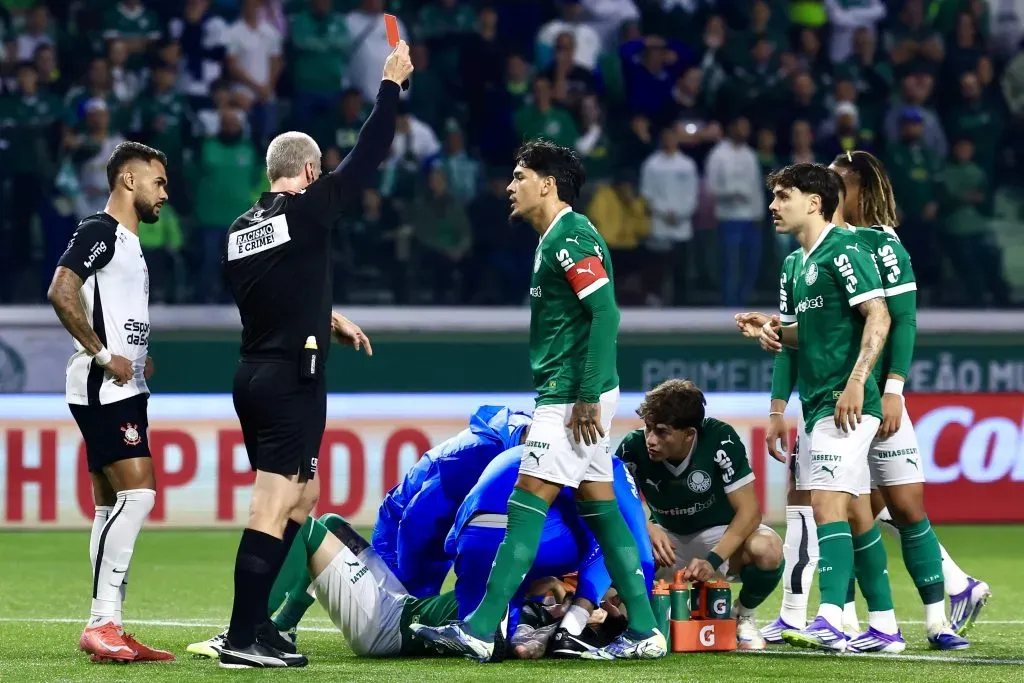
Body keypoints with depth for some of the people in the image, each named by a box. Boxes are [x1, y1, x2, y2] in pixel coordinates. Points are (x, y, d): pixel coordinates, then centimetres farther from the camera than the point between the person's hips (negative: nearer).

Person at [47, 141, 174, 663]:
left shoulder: (127, 243, 21)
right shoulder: (98, 231, -9)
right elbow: (60, 292, -22)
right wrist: (102, 354, -20)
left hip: (123, 392, 10)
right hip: (104, 390, -10)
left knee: (112, 508, 9)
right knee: (137, 493, -18)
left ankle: (107, 629, 10)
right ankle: (102, 625, -18)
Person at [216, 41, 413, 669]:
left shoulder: (240, 228, 11)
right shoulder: (307, 210, -9)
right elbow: (368, 156, -4)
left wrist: (328, 320, 32)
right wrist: (392, 84, 6)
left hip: (253, 376, 8)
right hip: (293, 380, -8)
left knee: (303, 497, 19)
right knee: (273, 507, -9)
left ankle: (260, 619, 18)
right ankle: (242, 640, -12)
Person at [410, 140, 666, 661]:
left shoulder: (571, 237, -13)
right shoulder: (553, 240, 18)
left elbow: (605, 312, -21)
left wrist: (588, 396, -23)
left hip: (573, 397, -10)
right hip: (564, 397, 10)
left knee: (527, 505, -10)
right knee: (600, 508, 9)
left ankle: (480, 629, -11)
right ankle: (644, 632, 9)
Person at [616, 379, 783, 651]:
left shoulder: (720, 439, -25)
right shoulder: (634, 447, -19)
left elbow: (749, 510, -25)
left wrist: (713, 560, -37)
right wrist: (647, 528, -32)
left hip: (722, 537, -2)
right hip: (667, 540, 2)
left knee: (767, 549, -36)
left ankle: (744, 616, -1)